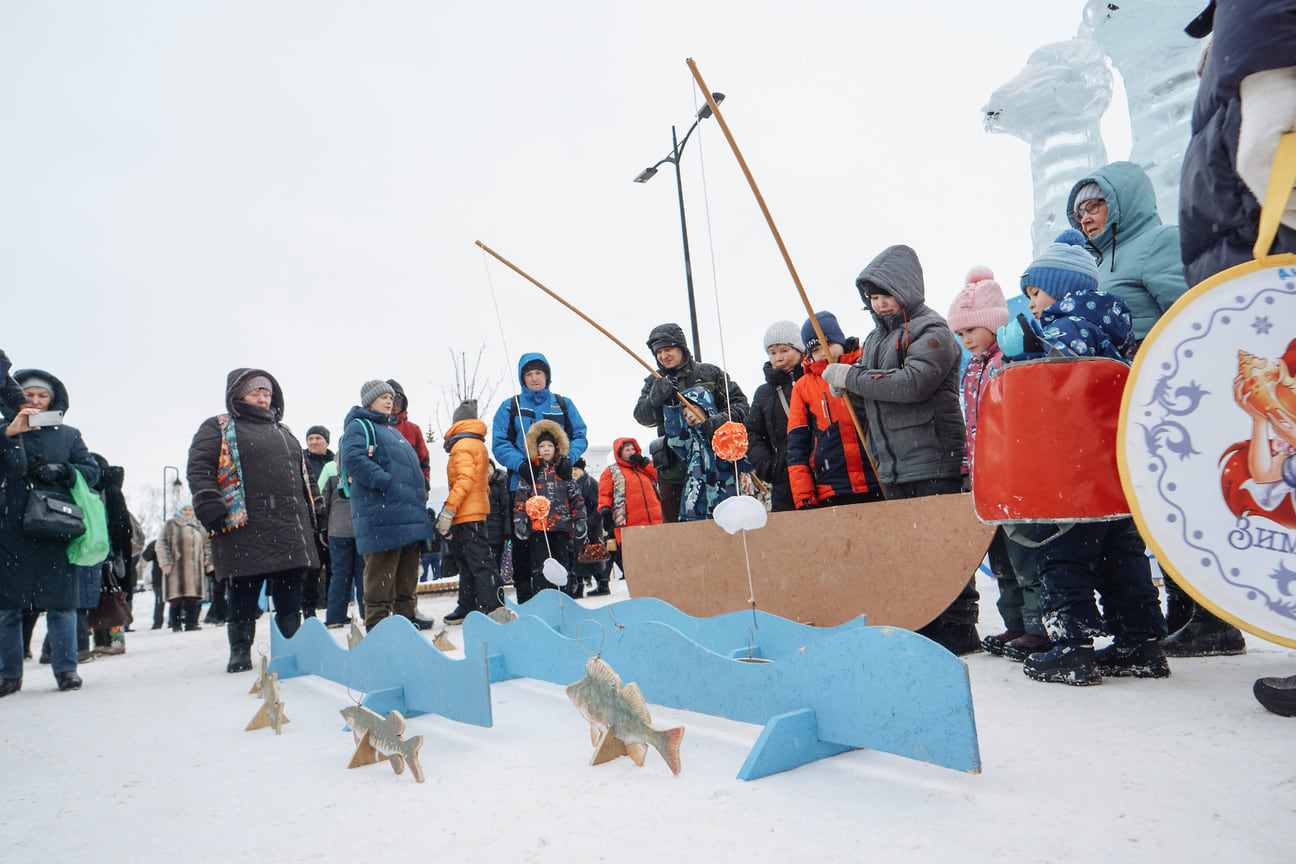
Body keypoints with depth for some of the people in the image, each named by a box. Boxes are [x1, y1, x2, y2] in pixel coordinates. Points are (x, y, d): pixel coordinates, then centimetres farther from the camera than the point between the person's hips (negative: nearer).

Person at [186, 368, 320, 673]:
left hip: (291, 525, 5)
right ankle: (240, 650, 11)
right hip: (244, 526, -5)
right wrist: (208, 504, -16)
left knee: (290, 592, 6)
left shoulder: (284, 431, 25)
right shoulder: (218, 428, 7)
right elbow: (199, 467, -3)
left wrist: (313, 509, 22)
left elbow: (303, 474, 29)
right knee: (244, 591, -1)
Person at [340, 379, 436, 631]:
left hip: (408, 511, 9)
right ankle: (377, 620, 0)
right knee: (381, 568, -7)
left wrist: (420, 487, 18)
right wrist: (386, 482, -23)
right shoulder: (359, 427, -1)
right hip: (381, 512, -9)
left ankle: (406, 614, 20)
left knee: (408, 567, 12)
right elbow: (353, 459, -18)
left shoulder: (392, 430, 27)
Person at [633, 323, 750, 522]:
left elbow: (740, 403, 7)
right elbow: (642, 416, -3)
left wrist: (723, 420, -13)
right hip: (673, 469, 1)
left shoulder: (710, 374, 8)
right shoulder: (655, 383, 12)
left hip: (714, 466, -1)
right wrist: (655, 399, -25)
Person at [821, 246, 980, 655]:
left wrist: (852, 377, -16)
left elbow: (913, 382, -24)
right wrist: (847, 391, 2)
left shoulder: (931, 330, -6)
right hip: (893, 467, 8)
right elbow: (871, 403, 24)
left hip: (932, 462, -8)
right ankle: (924, 628, 22)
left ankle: (959, 629, 8)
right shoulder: (875, 338, 20)